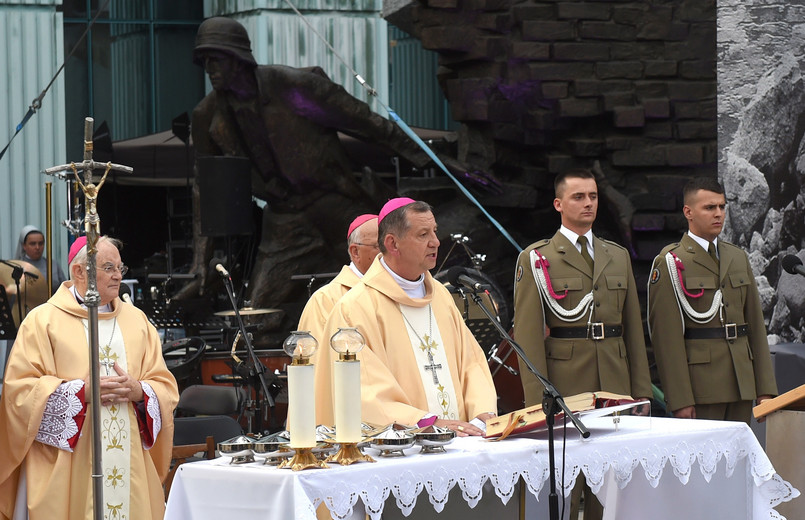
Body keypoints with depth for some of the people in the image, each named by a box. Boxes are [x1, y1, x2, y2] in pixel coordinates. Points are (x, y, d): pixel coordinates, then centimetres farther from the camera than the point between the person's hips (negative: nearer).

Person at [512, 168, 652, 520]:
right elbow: (528, 336, -5)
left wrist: (641, 393, 10)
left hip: (615, 388, 4)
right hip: (564, 390, -4)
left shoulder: (618, 256, 16)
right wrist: (537, 402, -11)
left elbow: (634, 329, 16)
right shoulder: (535, 259, 0)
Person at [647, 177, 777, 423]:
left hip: (741, 385, 6)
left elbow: (756, 324, 15)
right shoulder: (670, 263, -4)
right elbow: (667, 336, -10)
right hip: (699, 389, -6)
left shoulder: (739, 258, 16)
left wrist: (765, 388, 8)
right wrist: (680, 400, -15)